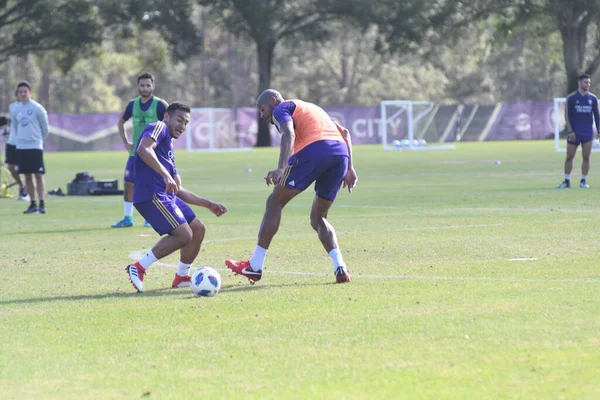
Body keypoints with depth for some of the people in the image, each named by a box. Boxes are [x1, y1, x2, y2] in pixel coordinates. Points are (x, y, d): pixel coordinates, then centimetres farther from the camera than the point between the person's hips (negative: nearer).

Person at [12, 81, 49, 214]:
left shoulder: (37, 108, -6)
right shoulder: (15, 109, 6)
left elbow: (45, 127, 3)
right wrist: (20, 138, 15)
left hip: (35, 146, -4)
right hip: (21, 147, 4)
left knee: (38, 175, -8)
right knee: (27, 176, 7)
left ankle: (42, 204, -9)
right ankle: (33, 204, 12)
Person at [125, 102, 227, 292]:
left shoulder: (169, 146, 28)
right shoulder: (159, 128, 1)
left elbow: (179, 190, 29)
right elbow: (143, 150, -22)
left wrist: (208, 204, 26)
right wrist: (165, 174, -30)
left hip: (167, 196, 10)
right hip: (151, 194, -10)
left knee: (198, 229, 13)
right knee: (184, 235, -17)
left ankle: (182, 277, 23)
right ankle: (139, 268, -13)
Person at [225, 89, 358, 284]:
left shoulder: (281, 109, 14)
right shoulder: (311, 108, 38)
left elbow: (288, 133, -9)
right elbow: (344, 133, 28)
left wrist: (281, 167, -23)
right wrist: (349, 168, 22)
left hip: (314, 150, -7)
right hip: (341, 153, 7)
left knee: (275, 202, 6)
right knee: (318, 218, 19)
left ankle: (254, 266, 5)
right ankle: (340, 268, -3)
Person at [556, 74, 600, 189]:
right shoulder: (571, 98, 0)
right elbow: (567, 115, -2)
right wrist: (570, 131, -10)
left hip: (588, 132, 2)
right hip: (574, 133, -2)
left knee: (586, 157, -1)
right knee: (569, 157, 0)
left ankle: (583, 181, 6)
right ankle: (567, 181, 9)